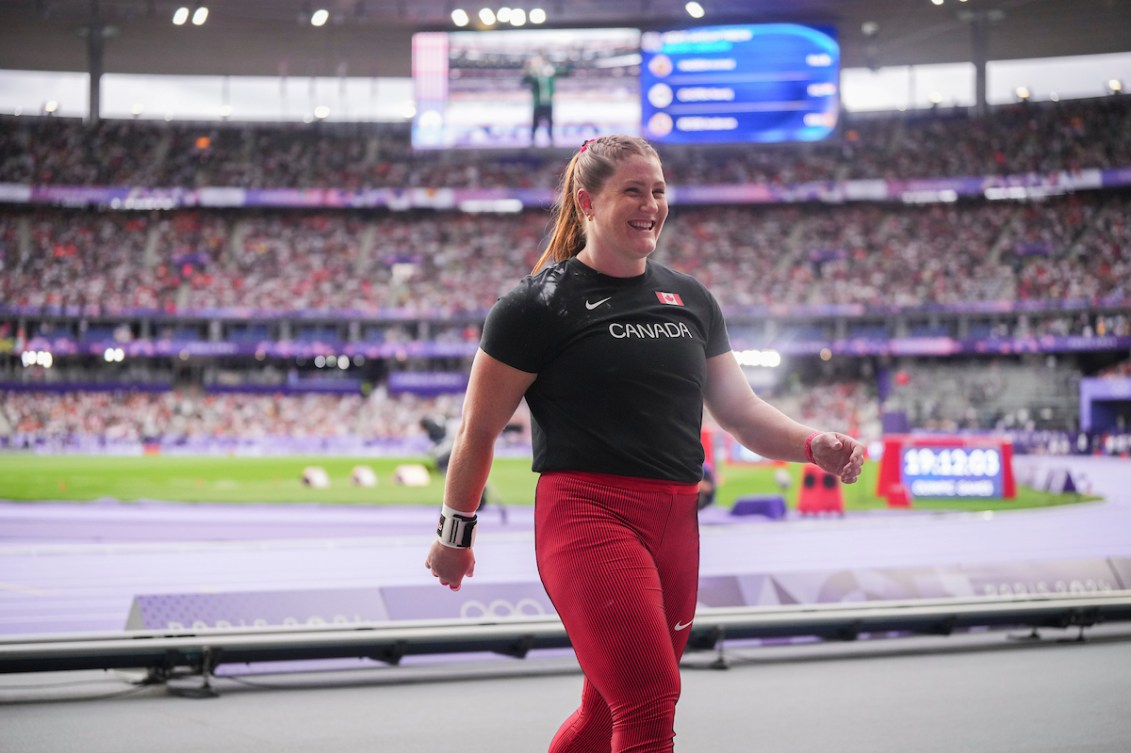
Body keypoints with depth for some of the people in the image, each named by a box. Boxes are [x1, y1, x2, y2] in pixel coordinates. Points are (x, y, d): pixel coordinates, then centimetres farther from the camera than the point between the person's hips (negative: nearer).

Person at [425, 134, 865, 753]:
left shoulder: (691, 299, 16)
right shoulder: (540, 303, -2)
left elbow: (740, 410, 18)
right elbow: (478, 429, 2)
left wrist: (814, 446, 0)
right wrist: (454, 533, 6)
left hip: (675, 526, 6)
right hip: (588, 518, -6)